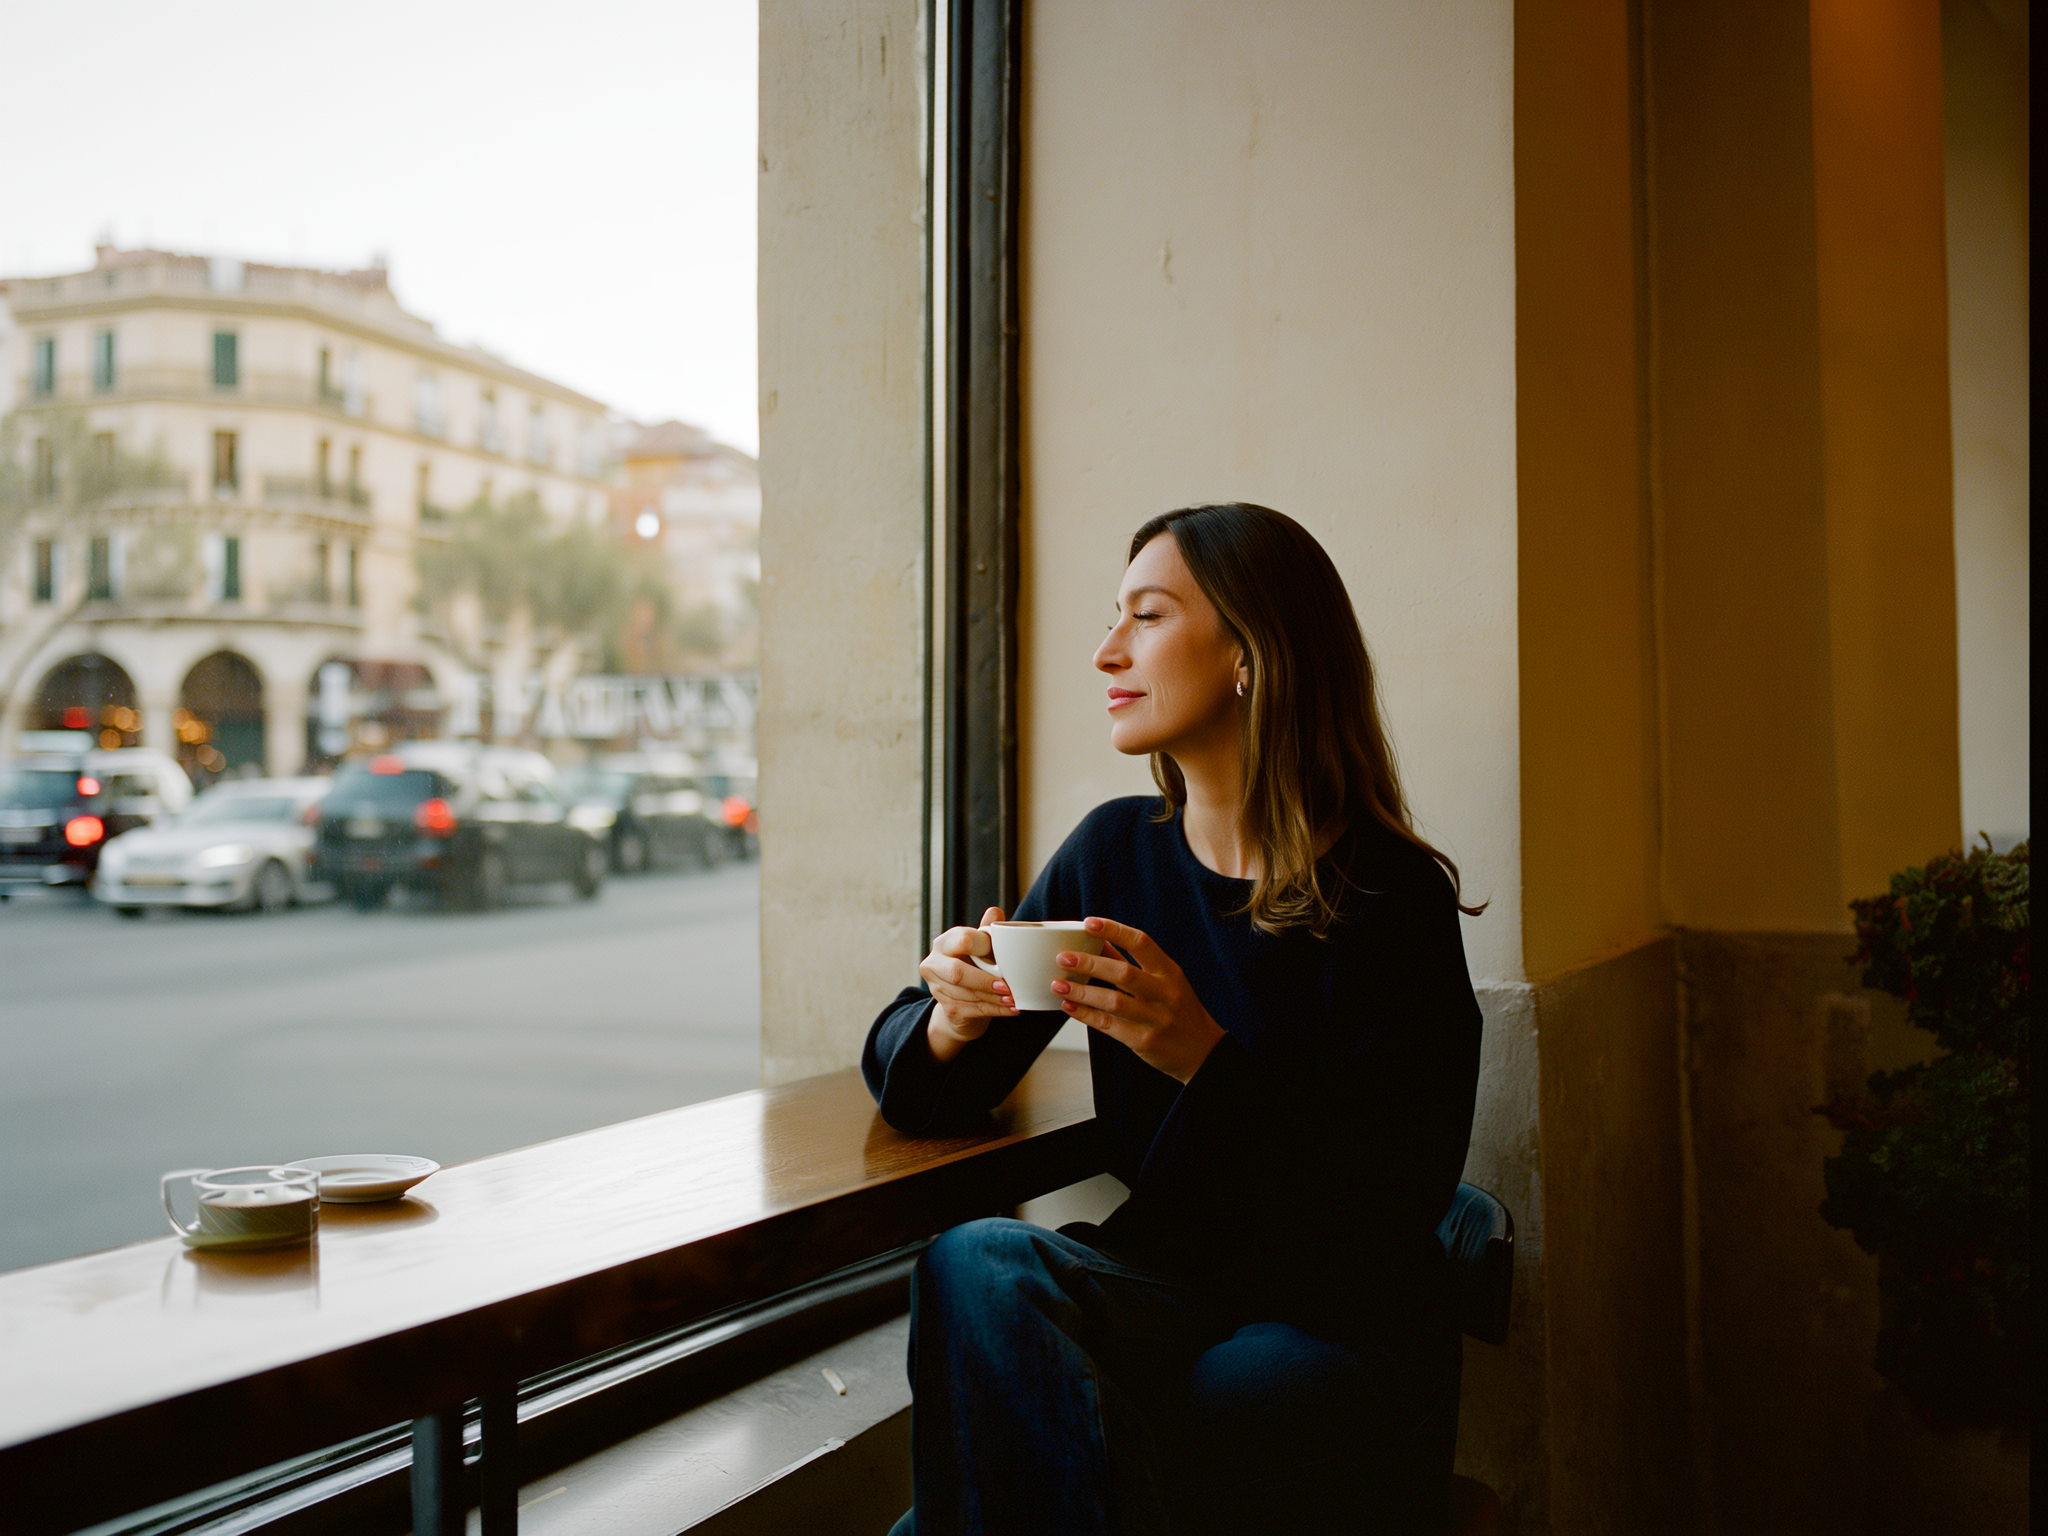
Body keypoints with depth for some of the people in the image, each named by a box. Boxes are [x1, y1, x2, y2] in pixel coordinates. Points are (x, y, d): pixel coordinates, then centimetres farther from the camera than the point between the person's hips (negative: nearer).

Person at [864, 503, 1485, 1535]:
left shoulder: (1391, 897, -11)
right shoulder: (1115, 851, 2)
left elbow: (1398, 1200, -15)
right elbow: (920, 1087, 8)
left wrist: (1208, 1059, -28)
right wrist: (949, 1025, -17)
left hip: (1341, 1333, -4)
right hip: (1163, 1287, 4)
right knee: (972, 1263, -29)